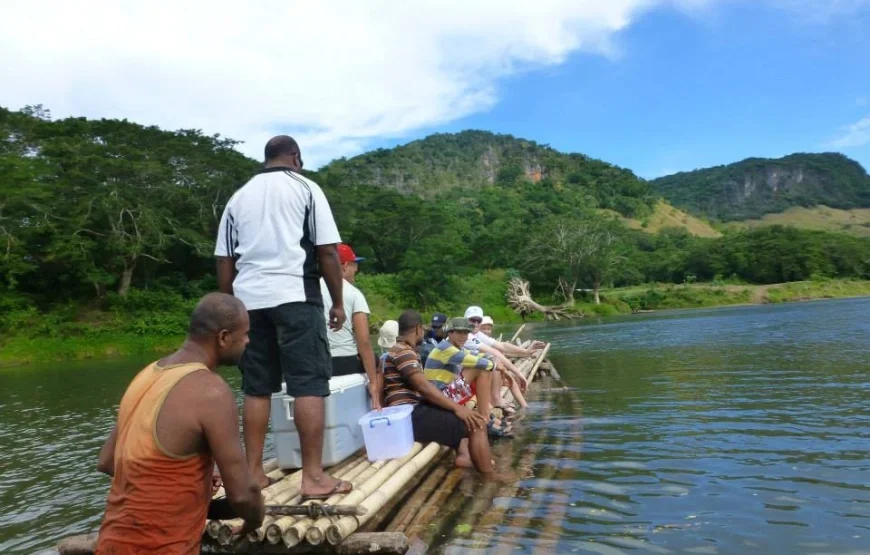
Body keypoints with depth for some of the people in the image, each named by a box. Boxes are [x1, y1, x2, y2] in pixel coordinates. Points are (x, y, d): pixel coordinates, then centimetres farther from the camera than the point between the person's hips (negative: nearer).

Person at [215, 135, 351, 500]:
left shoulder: (238, 197, 18)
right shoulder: (305, 188, 5)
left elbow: (224, 260, 14)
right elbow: (327, 251, -3)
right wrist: (338, 302, 2)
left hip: (249, 298, 5)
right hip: (295, 295, -5)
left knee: (256, 388, 9)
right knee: (309, 384, -4)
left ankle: (253, 472, 14)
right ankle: (314, 476, -4)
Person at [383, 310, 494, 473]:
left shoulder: (405, 351, 21)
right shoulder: (403, 351, -12)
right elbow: (424, 387, -22)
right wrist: (456, 407, -21)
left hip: (414, 410, 11)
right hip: (410, 416, -11)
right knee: (476, 423, -16)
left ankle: (462, 456, 14)